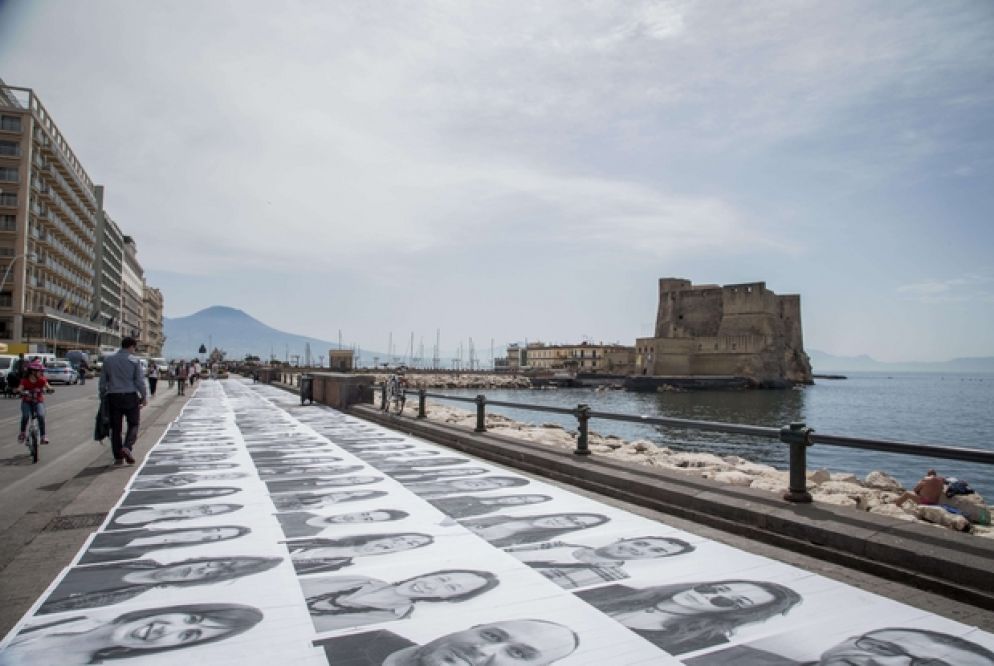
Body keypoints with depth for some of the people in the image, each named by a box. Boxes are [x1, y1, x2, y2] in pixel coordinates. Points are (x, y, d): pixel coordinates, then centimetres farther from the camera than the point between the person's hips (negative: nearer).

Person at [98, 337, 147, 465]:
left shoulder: (108, 360, 6)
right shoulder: (134, 361, -5)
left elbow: (102, 381, 8)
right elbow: (140, 381, -6)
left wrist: (103, 397, 15)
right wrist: (144, 397, 3)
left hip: (113, 397, 3)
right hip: (130, 397, -3)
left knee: (115, 428, 8)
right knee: (133, 424, 9)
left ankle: (118, 457, 10)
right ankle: (127, 447, -12)